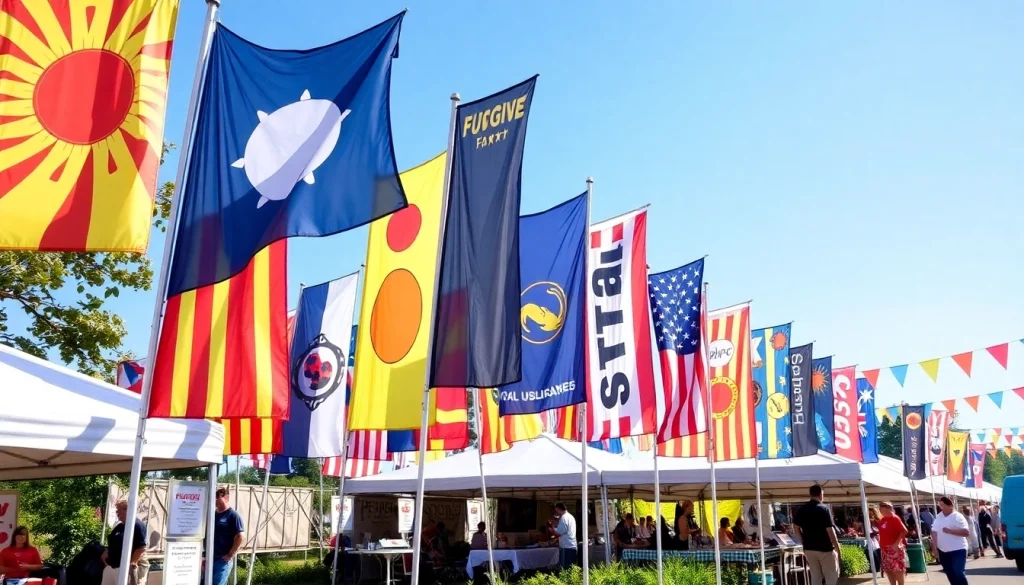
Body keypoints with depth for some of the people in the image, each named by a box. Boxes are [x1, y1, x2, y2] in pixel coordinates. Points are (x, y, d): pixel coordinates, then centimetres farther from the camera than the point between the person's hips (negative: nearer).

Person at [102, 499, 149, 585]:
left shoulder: (137, 525, -12)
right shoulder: (119, 526, 17)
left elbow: (142, 547, -19)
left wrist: (131, 563, -22)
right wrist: (106, 552, 9)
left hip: (127, 568, -10)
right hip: (111, 567, 10)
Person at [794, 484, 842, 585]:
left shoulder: (801, 510, 4)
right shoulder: (824, 509, -12)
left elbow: (797, 528, 10)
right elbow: (830, 530, -15)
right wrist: (837, 548, -8)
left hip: (808, 548, 5)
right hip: (825, 548, -5)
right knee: (832, 576, 6)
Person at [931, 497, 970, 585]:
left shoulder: (957, 517, -10)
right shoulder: (938, 517, 6)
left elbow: (966, 532, -19)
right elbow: (934, 533, 6)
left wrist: (950, 531, -23)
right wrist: (934, 548, 0)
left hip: (958, 550, -5)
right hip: (943, 551, 6)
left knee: (959, 574, -11)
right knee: (951, 575, 12)